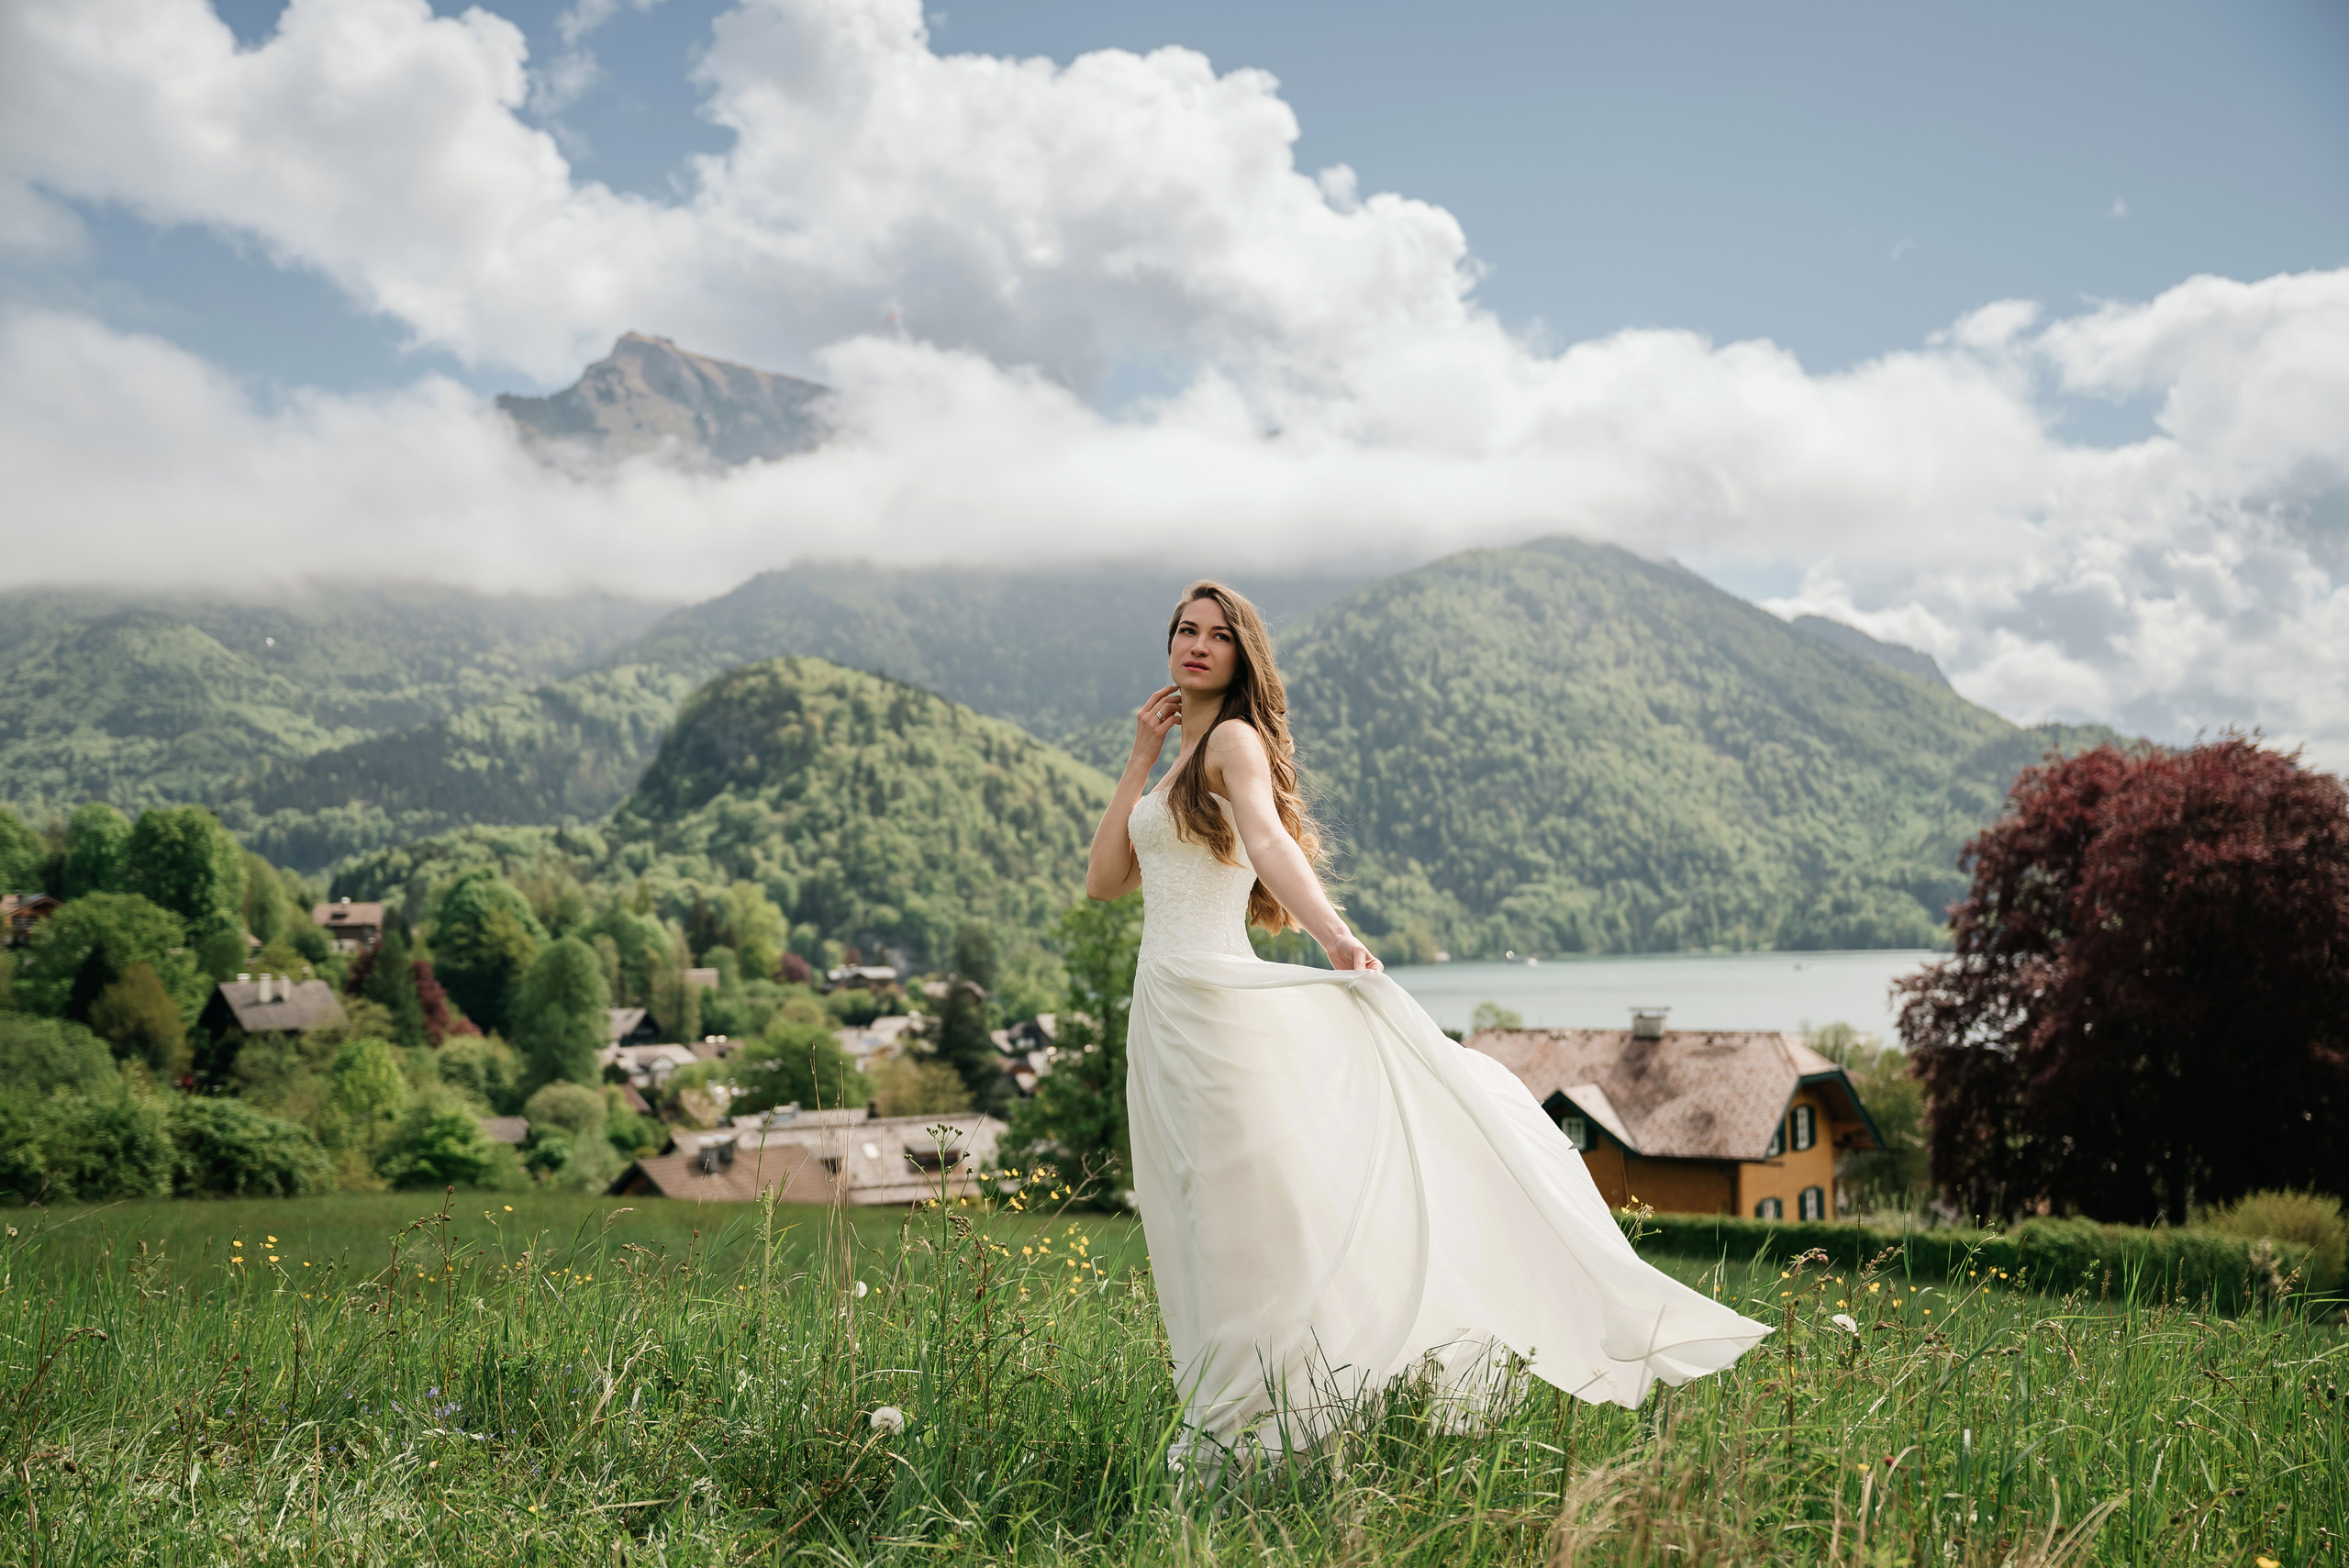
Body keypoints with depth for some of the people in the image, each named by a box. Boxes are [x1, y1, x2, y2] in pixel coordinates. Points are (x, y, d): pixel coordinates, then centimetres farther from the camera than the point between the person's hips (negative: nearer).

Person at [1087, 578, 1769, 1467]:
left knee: (1270, 1223, -7)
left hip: (1222, 1003, -8)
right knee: (1213, 1239, 11)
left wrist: (1334, 936, -39)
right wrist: (1139, 759, 11)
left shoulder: (1234, 739, -3)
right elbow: (1104, 881, 14)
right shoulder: (1179, 768, 21)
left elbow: (1269, 838, -22)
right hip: (1162, 1018, 9)